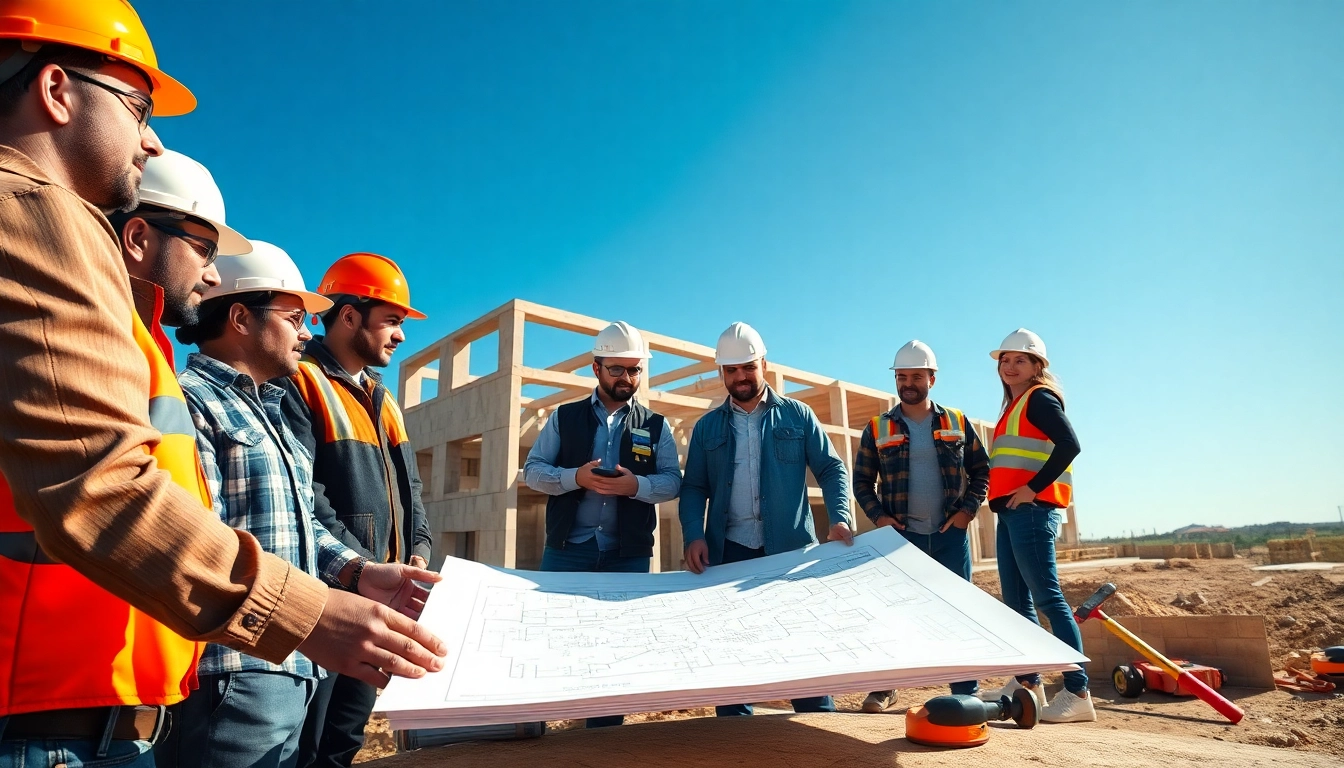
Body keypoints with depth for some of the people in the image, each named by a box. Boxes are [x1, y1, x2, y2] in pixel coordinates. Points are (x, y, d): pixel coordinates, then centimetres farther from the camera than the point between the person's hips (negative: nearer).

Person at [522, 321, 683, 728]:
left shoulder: (656, 427, 8)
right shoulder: (564, 417, 8)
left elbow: (672, 482, 1)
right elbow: (532, 470, 3)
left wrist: (636, 485, -19)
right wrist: (576, 477, -15)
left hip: (629, 553, 1)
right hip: (567, 548, 0)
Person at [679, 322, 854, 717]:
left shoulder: (797, 415, 6)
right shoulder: (707, 427, 9)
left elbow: (832, 470, 4)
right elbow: (693, 488, 6)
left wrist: (841, 516, -14)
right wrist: (694, 535, -11)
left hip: (791, 550, -1)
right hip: (730, 553, 2)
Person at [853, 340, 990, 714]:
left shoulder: (957, 423, 6)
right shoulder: (878, 429, 3)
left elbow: (981, 471, 10)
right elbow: (861, 480, 6)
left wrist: (968, 509, -3)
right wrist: (877, 515, -8)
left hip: (950, 533, 1)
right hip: (901, 535, -1)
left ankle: (967, 691, 15)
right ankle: (883, 686, 13)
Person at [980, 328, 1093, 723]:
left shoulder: (1040, 398, -4)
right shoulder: (1014, 406, 22)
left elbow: (1069, 445, -18)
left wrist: (1033, 488, -20)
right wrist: (1004, 499, 9)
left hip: (1032, 509, -9)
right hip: (1011, 512, 9)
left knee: (1048, 597, -11)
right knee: (1016, 601, 11)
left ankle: (1078, 693, -9)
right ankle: (1027, 682, 19)